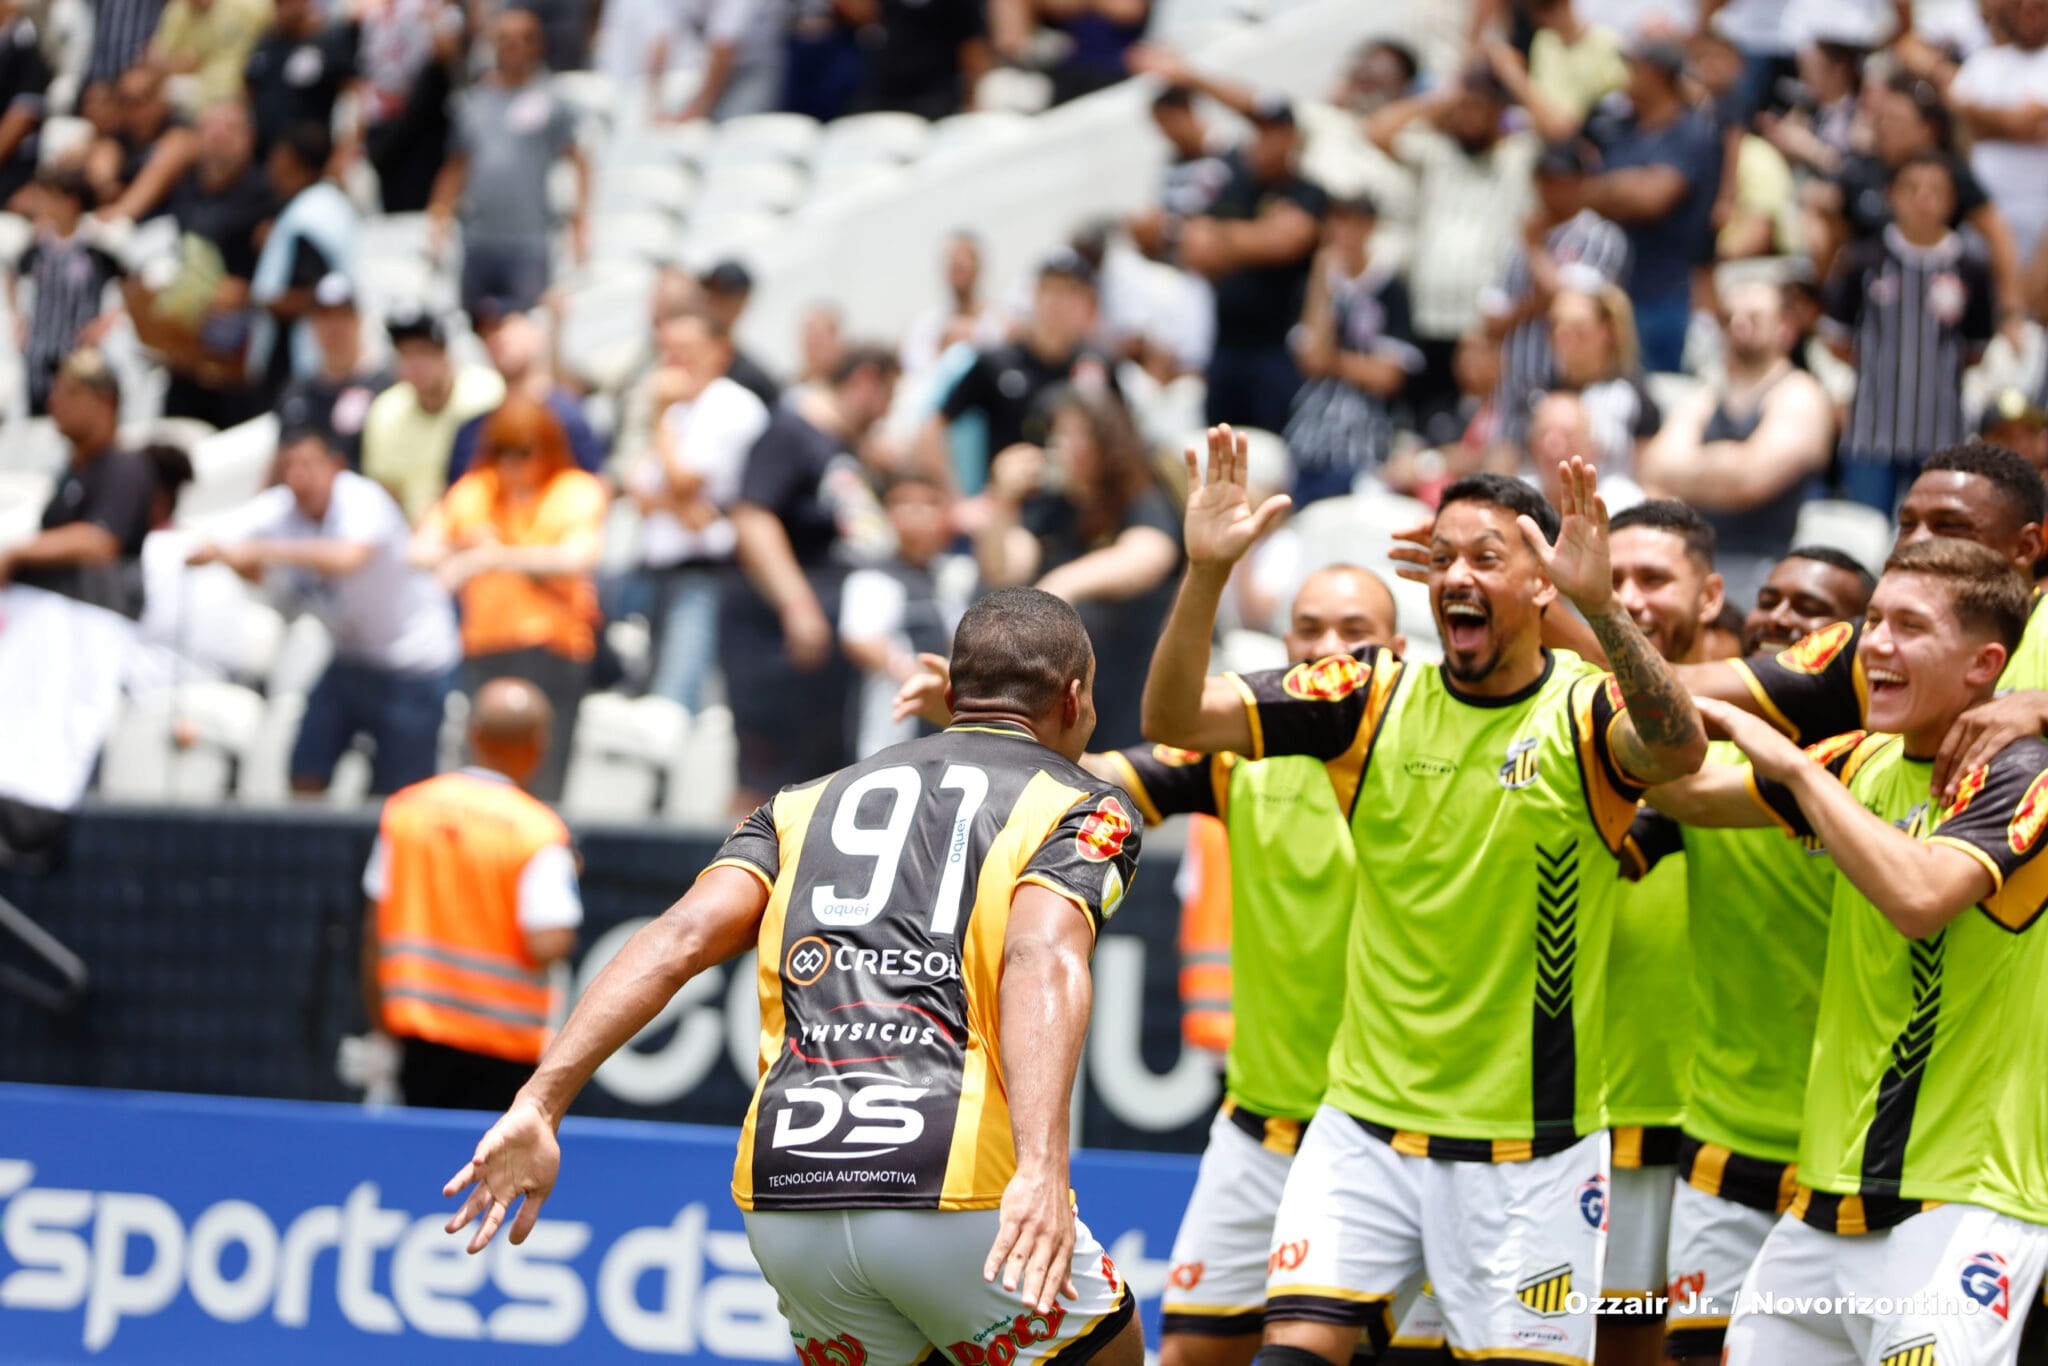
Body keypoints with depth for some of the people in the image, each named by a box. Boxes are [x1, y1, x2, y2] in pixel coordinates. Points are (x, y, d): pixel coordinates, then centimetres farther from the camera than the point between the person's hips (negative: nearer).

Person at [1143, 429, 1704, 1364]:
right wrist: (1207, 571, -24)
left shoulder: (1581, 712, -9)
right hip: (1366, 1128, 2)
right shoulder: (1374, 698, 0)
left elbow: (1680, 750, -32)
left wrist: (1599, 603, -47)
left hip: (1530, 1147, -2)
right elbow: (1175, 718, -7)